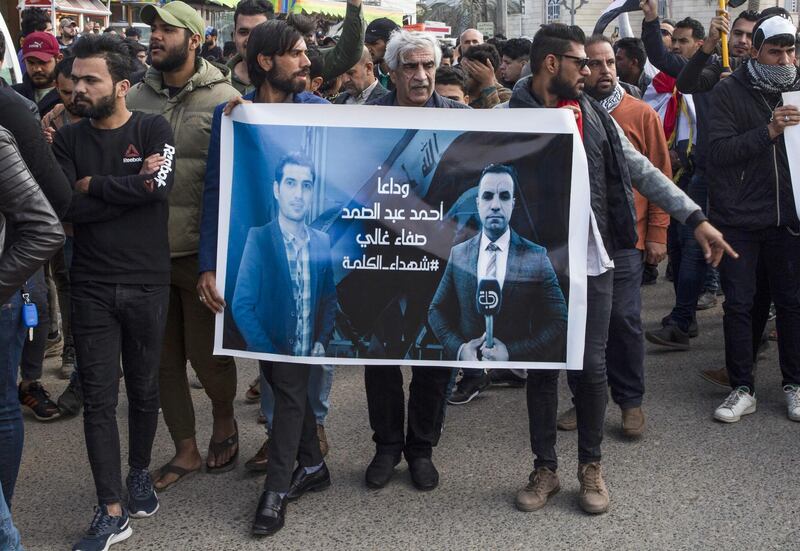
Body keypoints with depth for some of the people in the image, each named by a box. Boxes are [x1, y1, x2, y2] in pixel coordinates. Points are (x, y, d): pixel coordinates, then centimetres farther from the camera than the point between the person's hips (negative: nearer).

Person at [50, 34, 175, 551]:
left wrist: (94, 187, -12)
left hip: (148, 283, -1)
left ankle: (140, 473, 35)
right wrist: (132, 188, -15)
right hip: (93, 286, 1)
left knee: (144, 388, 12)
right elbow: (69, 208, -10)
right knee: (99, 397, 0)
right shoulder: (68, 140, 3)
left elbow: (160, 183, -21)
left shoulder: (153, 129, -2)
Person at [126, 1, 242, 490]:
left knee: (207, 354, 5)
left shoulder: (223, 98, -7)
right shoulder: (136, 97, 6)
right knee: (164, 357, 12)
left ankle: (224, 422, 35)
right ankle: (185, 450, 28)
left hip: (200, 250, -4)